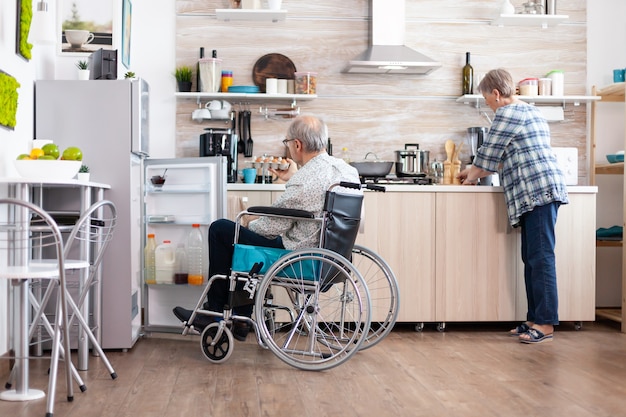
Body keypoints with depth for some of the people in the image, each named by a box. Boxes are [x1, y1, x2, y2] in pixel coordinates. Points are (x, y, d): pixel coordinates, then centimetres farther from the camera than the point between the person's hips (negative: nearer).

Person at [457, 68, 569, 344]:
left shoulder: (507, 114, -7)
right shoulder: (530, 111, 25)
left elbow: (488, 155, -1)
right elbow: (504, 159, 30)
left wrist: (472, 177, 17)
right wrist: (476, 172, 33)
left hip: (537, 192, -10)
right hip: (540, 194, 10)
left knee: (540, 258, -10)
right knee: (532, 258, 9)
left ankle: (545, 324, -10)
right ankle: (535, 319, 11)